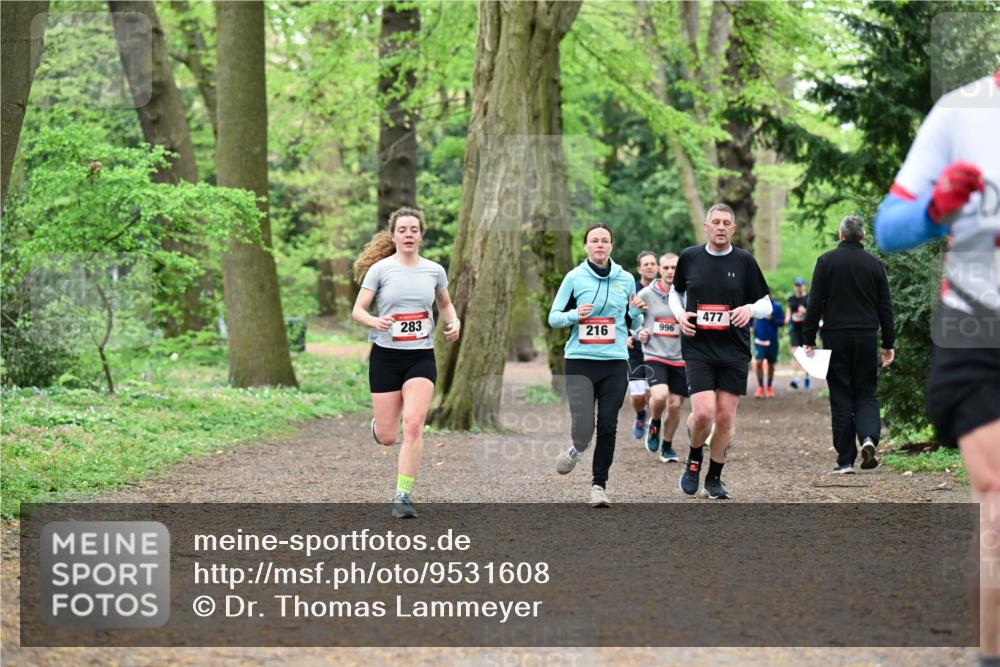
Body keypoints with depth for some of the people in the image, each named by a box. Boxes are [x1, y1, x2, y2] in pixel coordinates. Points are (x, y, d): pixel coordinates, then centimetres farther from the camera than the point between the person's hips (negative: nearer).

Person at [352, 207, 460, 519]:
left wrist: (454, 322, 0)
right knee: (387, 437, 1)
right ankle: (377, 422, 41)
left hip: (421, 357, 1)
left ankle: (403, 496, -10)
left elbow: (445, 303, 21)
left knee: (413, 424, -17)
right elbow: (357, 310, -4)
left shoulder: (434, 270, 3)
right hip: (386, 356, -1)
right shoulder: (380, 269, -5)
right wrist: (375, 322, -26)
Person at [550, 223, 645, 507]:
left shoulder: (625, 279, 8)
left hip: (615, 361, 2)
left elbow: (637, 319, 18)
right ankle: (576, 450, 22)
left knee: (607, 427, -1)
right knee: (583, 426, -14)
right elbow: (554, 317, 5)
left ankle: (599, 485, 13)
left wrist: (639, 313, -5)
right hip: (580, 361, -2)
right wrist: (574, 315, -15)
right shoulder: (574, 277, 2)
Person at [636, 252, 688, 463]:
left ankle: (667, 446, 26)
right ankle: (654, 425, 10)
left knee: (675, 404, 4)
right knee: (660, 395, -24)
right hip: (654, 355, -2)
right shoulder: (646, 294, -2)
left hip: (680, 358, 2)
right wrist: (639, 333, -8)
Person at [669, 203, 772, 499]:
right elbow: (675, 291, 20)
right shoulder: (689, 258, 4)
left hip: (734, 352, 1)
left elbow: (766, 305, 7)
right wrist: (680, 314, 0)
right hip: (697, 348, -1)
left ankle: (714, 478, 19)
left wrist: (750, 309, -15)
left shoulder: (744, 261, 1)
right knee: (703, 413, -16)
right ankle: (694, 461, 14)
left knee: (726, 418, 2)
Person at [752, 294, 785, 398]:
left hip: (772, 340, 0)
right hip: (759, 339, 0)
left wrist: (771, 319, -19)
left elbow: (782, 322, -3)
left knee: (771, 365, 10)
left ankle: (769, 387, 27)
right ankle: (760, 387, -3)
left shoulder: (776, 306, -5)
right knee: (758, 362, -13)